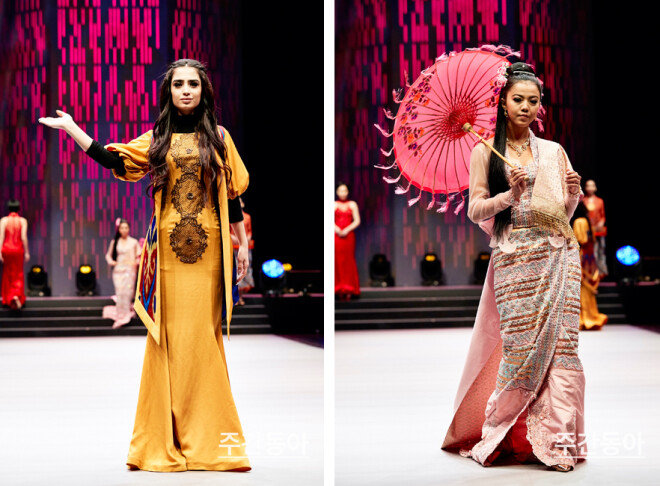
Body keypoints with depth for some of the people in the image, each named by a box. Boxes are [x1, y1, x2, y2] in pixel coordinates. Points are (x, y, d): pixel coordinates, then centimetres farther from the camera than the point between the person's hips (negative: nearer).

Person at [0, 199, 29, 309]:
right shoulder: (23, 221, -3)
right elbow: (24, 237, -8)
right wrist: (26, 252, -3)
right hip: (18, 250, -1)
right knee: (18, 275, 9)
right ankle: (17, 295, -14)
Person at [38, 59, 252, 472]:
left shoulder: (218, 138, 9)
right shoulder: (157, 139, 10)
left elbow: (231, 194, 9)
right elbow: (112, 159, 2)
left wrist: (243, 244, 7)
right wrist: (71, 127, 1)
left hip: (207, 248, -1)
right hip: (168, 248, 1)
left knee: (201, 334, -3)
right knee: (170, 336, -1)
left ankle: (207, 437, 3)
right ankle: (169, 438, 4)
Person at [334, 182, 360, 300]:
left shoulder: (352, 204, 10)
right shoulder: (333, 204, 9)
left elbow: (357, 221, 4)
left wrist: (347, 230, -10)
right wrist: (337, 230, -13)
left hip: (349, 236, 0)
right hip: (336, 236, 0)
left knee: (349, 261, -3)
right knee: (338, 261, -4)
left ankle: (349, 291, -2)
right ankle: (340, 291, -2)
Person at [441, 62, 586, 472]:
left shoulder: (554, 152, 14)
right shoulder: (485, 152, 7)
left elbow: (563, 216, 17)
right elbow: (476, 211, 3)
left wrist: (573, 195, -3)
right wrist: (510, 195, -12)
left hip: (557, 258, 2)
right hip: (514, 260, -2)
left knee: (558, 343, -6)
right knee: (521, 345, -6)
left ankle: (555, 436, -5)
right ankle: (503, 433, 7)